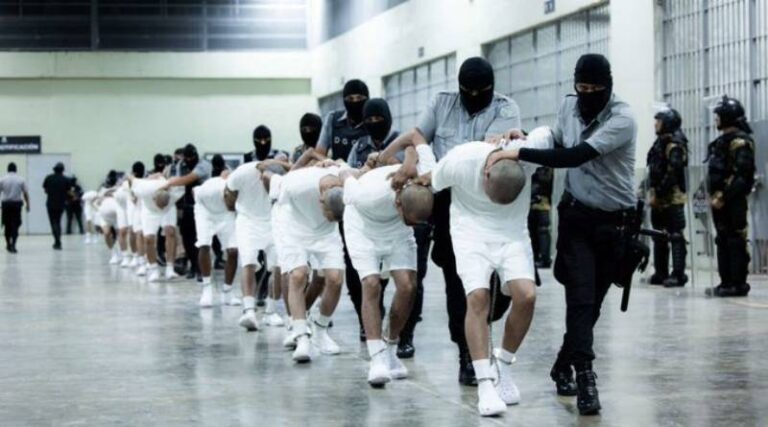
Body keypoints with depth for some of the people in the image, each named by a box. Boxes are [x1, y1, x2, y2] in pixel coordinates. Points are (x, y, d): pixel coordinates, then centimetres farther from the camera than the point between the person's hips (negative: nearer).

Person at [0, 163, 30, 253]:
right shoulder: (21, 180, -1)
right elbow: (25, 194, -2)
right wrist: (27, 205, 7)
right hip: (17, 204, -1)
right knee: (15, 225, 0)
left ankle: (8, 245, 25)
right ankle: (13, 245, -12)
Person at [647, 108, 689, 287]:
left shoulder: (674, 145, -12)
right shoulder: (660, 142, 17)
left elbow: (672, 173, -20)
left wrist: (658, 193, -19)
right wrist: (653, 193, 13)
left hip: (672, 198, -10)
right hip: (658, 199, 10)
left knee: (675, 235, -8)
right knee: (659, 236, 13)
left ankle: (678, 274, -8)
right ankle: (661, 273, 20)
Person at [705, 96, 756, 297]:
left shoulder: (740, 141, -12)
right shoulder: (722, 141, 19)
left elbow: (741, 174, -19)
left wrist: (723, 196, -21)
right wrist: (713, 195, 14)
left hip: (733, 201, -10)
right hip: (719, 200, 10)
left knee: (735, 242, -7)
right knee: (723, 241, 11)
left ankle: (738, 284, -5)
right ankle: (726, 283, 17)